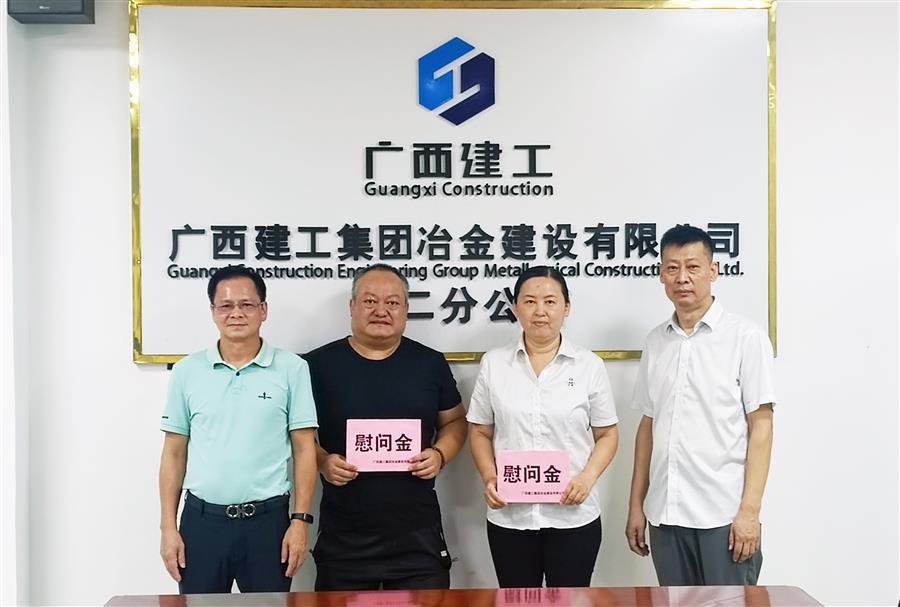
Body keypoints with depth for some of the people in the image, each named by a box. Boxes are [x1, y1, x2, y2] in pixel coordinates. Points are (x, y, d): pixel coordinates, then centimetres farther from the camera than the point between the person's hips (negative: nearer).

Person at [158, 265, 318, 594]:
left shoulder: (292, 369, -2)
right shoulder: (187, 371, 4)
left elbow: (304, 450, -1)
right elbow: (174, 453, 8)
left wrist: (300, 520, -6)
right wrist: (168, 526, 3)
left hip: (267, 520, -1)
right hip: (201, 520, 2)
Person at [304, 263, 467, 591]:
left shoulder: (430, 363, 5)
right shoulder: (319, 364, -1)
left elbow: (454, 421, 13)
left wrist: (440, 455, -6)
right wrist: (322, 461, -12)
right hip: (343, 536, -1)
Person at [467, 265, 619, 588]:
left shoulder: (590, 365, 0)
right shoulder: (493, 363, 3)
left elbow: (607, 434, 4)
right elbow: (480, 432, 7)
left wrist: (588, 477, -13)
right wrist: (489, 478, -9)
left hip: (574, 516, -1)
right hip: (509, 517, 1)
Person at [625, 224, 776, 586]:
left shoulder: (746, 338, -3)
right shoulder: (655, 343, 9)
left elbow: (761, 425, -6)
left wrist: (750, 509, -12)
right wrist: (636, 505, 10)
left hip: (725, 516, -4)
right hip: (665, 515, 4)